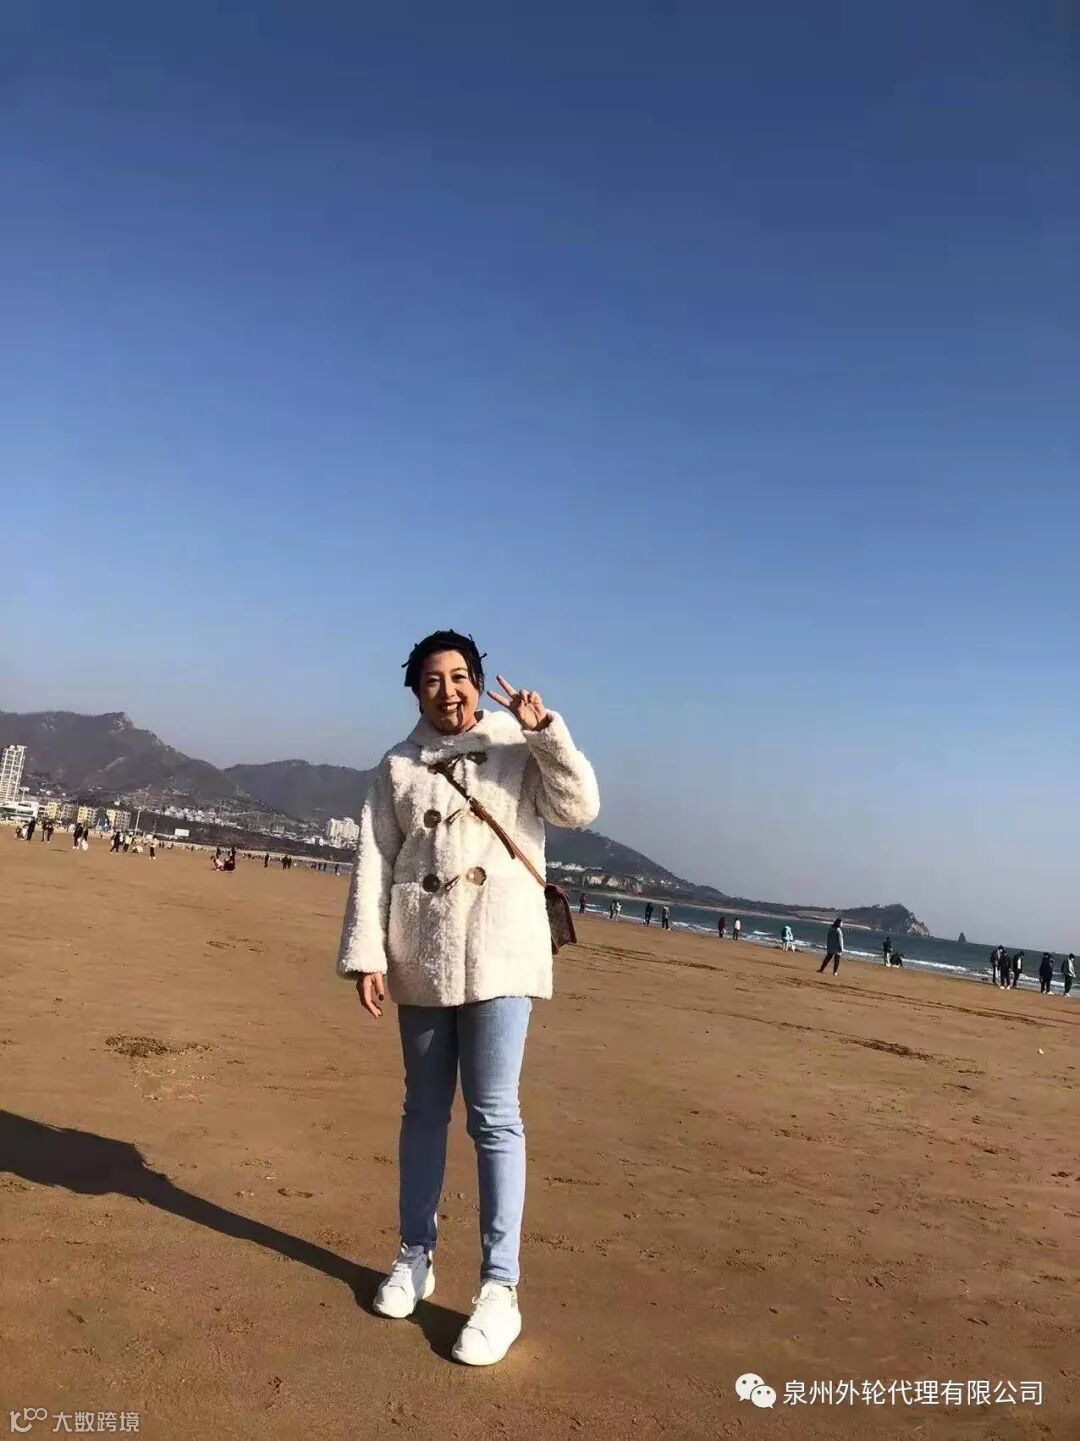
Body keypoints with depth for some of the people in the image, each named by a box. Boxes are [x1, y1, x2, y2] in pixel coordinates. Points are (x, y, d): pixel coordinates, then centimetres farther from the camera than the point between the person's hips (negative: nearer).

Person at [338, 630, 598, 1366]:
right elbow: (374, 865, 1)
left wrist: (546, 729, -15)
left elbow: (581, 807, -8)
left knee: (494, 1116, -5)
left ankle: (500, 1288, 4)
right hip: (421, 958, 3)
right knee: (424, 1110, 15)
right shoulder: (398, 766, 6)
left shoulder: (518, 747, 2)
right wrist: (365, 955, -5)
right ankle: (416, 1255, 30)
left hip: (500, 954, -2)